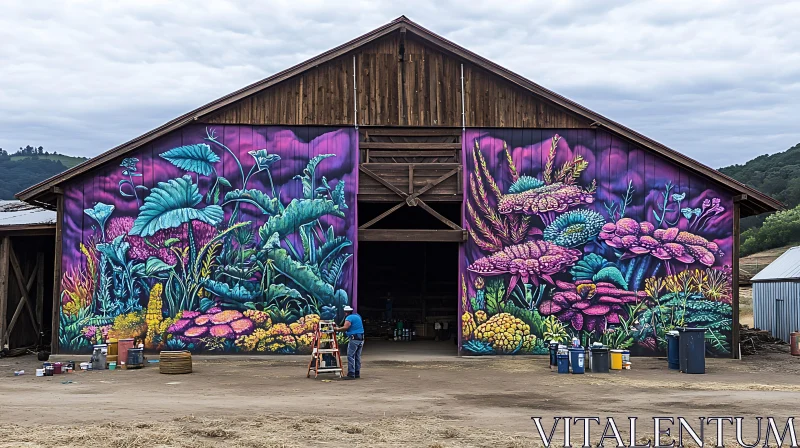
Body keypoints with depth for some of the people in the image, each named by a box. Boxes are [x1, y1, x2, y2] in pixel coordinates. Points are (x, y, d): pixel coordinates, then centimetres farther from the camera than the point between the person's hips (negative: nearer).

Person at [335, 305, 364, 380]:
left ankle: (351, 374, -11)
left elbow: (345, 327, -22)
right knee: (357, 356, 13)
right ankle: (357, 373, 15)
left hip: (354, 339, -9)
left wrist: (338, 329, -7)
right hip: (361, 338, 9)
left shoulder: (349, 318, -10)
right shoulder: (358, 316, 18)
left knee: (350, 356, -7)